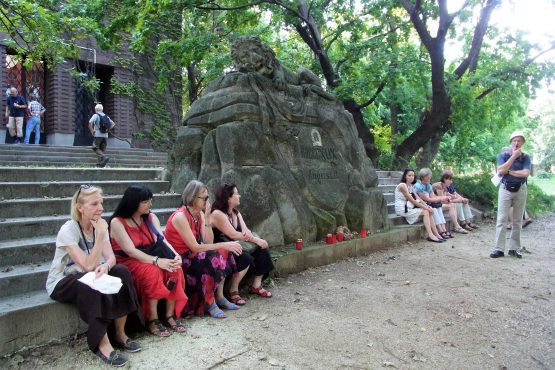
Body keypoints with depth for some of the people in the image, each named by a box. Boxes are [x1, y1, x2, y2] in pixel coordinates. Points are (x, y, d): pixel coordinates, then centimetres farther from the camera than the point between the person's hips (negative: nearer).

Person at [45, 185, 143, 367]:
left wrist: (105, 266, -34)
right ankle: (102, 343, -25)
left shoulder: (99, 225, -5)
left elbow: (111, 257, -10)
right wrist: (101, 235, -30)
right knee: (91, 288, -37)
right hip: (62, 282, -6)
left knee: (122, 272, -21)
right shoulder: (67, 231, -23)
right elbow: (88, 265, -27)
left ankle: (120, 334, -14)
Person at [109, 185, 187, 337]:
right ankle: (152, 320, -23)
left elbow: (162, 240, -5)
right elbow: (130, 251, -21)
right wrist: (157, 261, -34)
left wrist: (176, 256, -26)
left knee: (174, 269, -23)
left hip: (148, 259, 5)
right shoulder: (117, 222, -11)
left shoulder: (151, 218, 6)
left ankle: (170, 315, -15)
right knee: (152, 271, -34)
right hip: (127, 262, -5)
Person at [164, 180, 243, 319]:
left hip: (192, 255, 8)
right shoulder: (180, 216, -23)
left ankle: (219, 296, -3)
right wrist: (224, 245, -26)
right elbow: (195, 247, -26)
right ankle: (209, 304, -14)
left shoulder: (200, 214, 0)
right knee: (212, 258, -28)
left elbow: (208, 242, -7)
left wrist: (207, 218, -16)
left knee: (223, 253, -9)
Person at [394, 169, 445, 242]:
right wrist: (425, 207, -14)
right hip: (402, 209, -9)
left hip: (408, 207, 9)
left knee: (430, 211, -4)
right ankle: (430, 235, -16)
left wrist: (427, 206, -7)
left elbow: (418, 198, 8)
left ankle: (436, 234, -4)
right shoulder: (402, 185, -15)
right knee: (425, 212, -17)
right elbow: (412, 201, -17)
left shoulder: (411, 186, 15)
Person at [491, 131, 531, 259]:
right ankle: (499, 249, -5)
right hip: (505, 189, -1)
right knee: (501, 219, -5)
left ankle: (514, 249, 12)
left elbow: (526, 173, -11)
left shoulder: (525, 157, 4)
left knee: (518, 221, 5)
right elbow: (501, 170, -15)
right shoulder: (503, 155, 2)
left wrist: (508, 171, -11)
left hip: (520, 190, 2)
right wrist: (514, 156, -14)